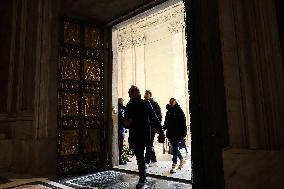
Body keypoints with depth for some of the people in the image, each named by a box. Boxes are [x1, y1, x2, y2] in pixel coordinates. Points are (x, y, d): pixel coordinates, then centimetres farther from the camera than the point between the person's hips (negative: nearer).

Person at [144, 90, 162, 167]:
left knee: (149, 144, -7)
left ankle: (147, 161, -4)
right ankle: (153, 159, 25)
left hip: (152, 127, -5)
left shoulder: (155, 104, -2)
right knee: (149, 144, 13)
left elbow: (159, 116, -4)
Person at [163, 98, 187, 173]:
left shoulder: (179, 111, -4)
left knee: (175, 148, -7)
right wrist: (164, 129, 4)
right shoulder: (168, 111, 12)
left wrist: (183, 133, -14)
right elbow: (166, 122, 16)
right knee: (174, 148, 13)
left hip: (177, 133, -6)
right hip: (170, 133, 6)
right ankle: (182, 160, 35)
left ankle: (174, 166, -2)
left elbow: (183, 122, -8)